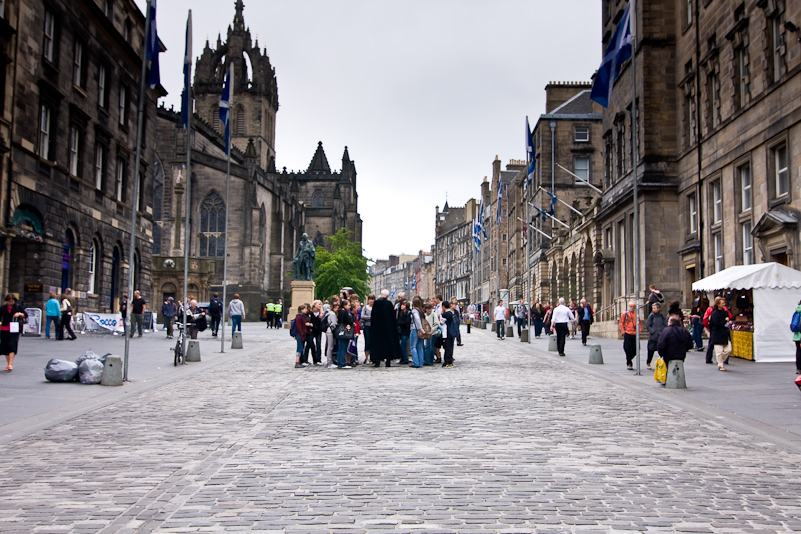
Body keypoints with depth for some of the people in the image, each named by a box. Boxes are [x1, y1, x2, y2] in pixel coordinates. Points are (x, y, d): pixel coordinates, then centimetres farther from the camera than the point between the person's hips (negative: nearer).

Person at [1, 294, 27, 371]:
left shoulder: (18, 307, 4)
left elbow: (26, 315, 5)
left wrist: (20, 314, -13)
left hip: (15, 330, -3)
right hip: (4, 330, 3)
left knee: (12, 345, -15)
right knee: (5, 347, 5)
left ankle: (10, 364, -18)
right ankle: (8, 364, 18)